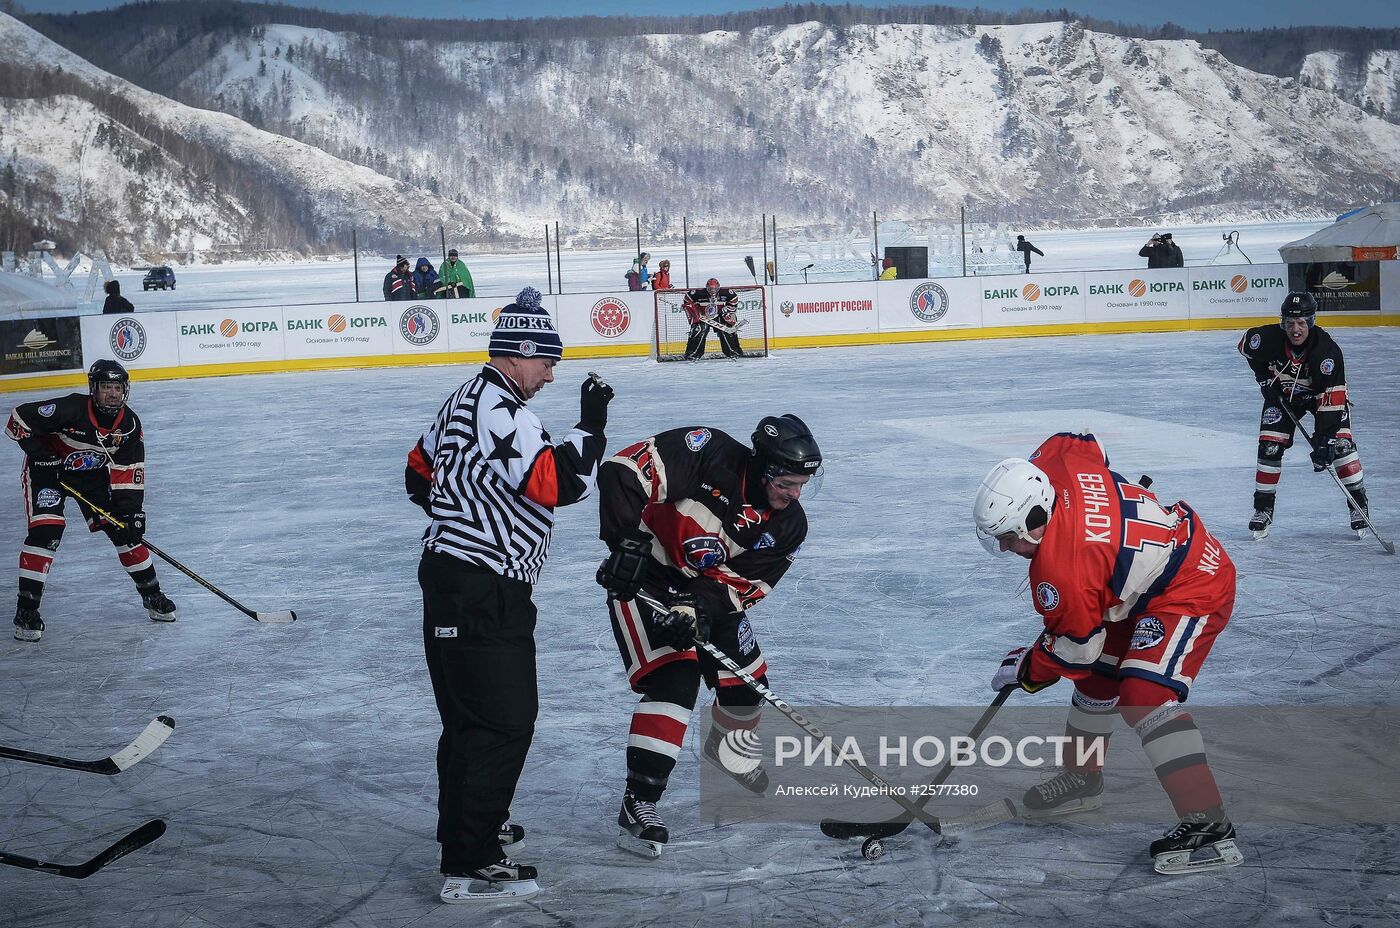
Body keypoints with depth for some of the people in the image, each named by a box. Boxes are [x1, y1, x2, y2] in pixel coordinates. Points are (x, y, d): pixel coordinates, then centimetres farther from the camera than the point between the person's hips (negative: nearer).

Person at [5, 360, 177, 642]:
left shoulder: (129, 423, -13)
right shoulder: (70, 409, -29)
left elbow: (129, 469, -7)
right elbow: (19, 418, -24)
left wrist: (130, 508, -14)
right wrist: (38, 452, -28)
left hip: (92, 474, 5)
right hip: (48, 470, -5)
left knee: (124, 529, -1)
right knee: (46, 530, -22)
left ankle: (152, 596, 16)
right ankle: (26, 610, -17)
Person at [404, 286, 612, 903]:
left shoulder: (466, 401, 15)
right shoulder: (503, 412, -18)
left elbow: (420, 473, 25)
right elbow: (559, 483, -25)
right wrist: (590, 425, -16)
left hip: (451, 576, 11)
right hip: (481, 592, -11)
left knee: (471, 713, 23)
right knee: (503, 720, -10)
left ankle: (468, 824, 38)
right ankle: (469, 866, -9)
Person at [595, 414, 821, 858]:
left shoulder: (788, 526, -10)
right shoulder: (710, 454, -26)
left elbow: (743, 585, -15)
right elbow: (624, 471, -32)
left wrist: (698, 610, -32)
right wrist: (627, 542, -37)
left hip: (707, 594, 7)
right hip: (641, 580, -6)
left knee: (746, 684, 13)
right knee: (673, 683, -22)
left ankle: (727, 747, 50)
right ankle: (638, 806, -20)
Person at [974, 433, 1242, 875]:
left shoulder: (1062, 567, -31)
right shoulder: (1055, 463, -12)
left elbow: (1076, 647, -17)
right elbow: (1082, 443, 13)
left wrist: (1028, 671, 2)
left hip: (1193, 594, -11)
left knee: (1143, 697, -23)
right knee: (1097, 675, 19)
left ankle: (1208, 826, -26)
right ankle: (1083, 778, 39)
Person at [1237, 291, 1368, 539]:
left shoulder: (1327, 350, -36)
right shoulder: (1269, 338, -28)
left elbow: (1331, 398, -37)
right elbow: (1246, 346, -2)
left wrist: (1323, 439, -41)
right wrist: (1264, 376, -5)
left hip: (1321, 394, -2)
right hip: (1282, 393, 2)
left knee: (1340, 443, -15)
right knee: (1269, 446, -8)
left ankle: (1358, 505, -2)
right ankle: (1263, 508, 5)